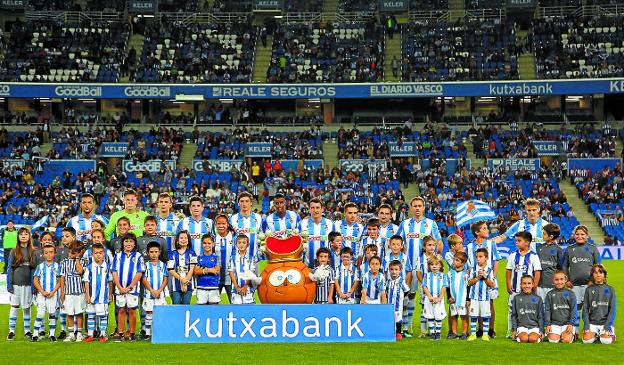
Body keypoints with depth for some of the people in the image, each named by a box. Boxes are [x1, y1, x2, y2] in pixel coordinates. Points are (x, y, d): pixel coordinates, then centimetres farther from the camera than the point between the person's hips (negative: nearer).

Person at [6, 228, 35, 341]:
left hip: (28, 284, 1)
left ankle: (27, 331, 14)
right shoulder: (14, 252, 2)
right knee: (14, 306, 0)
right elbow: (10, 268, 2)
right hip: (16, 283, -1)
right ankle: (11, 331, 7)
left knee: (26, 307, 6)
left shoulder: (33, 252, 5)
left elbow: (35, 269, 7)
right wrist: (9, 284, -5)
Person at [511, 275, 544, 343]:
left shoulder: (538, 298, 10)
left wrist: (541, 330, 3)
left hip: (534, 326, 1)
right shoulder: (516, 298, 9)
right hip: (522, 325, 0)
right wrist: (514, 329, 3)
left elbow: (540, 316, 12)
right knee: (524, 339, -30)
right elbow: (514, 315, 11)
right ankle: (518, 335, 1)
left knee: (533, 339, -30)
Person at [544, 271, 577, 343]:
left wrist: (571, 324, -7)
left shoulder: (570, 293, 5)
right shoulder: (550, 294, 8)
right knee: (553, 340, -20)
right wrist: (547, 324, -3)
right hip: (554, 323, 1)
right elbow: (547, 310, 7)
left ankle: (571, 335, 12)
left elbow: (574, 310, 4)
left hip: (567, 323, -1)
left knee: (567, 340, -21)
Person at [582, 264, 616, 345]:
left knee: (606, 341, -22)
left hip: (605, 322, -1)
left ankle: (611, 333, 10)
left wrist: (608, 324, -8)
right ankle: (595, 334, 12)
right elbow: (585, 308, 4)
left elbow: (612, 308, 2)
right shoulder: (589, 290, 5)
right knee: (587, 340, -19)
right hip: (592, 322, 1)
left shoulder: (610, 289, 4)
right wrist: (586, 324, -6)